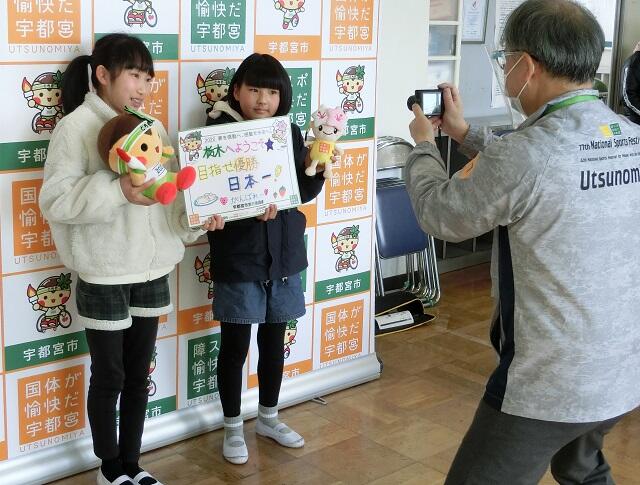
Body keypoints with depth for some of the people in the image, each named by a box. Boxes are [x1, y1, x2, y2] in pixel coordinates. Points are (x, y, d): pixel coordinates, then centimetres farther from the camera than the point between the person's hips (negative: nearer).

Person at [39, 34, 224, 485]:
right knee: (109, 378, 9)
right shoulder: (76, 126, -11)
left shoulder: (153, 128, 8)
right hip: (103, 276, -6)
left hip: (150, 271, 6)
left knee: (138, 375, 15)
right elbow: (54, 201, -19)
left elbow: (167, 196, 9)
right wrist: (118, 191, -30)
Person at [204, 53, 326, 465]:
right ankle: (233, 428, 23)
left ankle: (268, 417, 35)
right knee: (235, 345, 6)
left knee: (274, 340, 17)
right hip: (238, 258, -4)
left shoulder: (289, 131, 3)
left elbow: (305, 193, 6)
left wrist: (314, 168, -14)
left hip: (283, 254, 5)